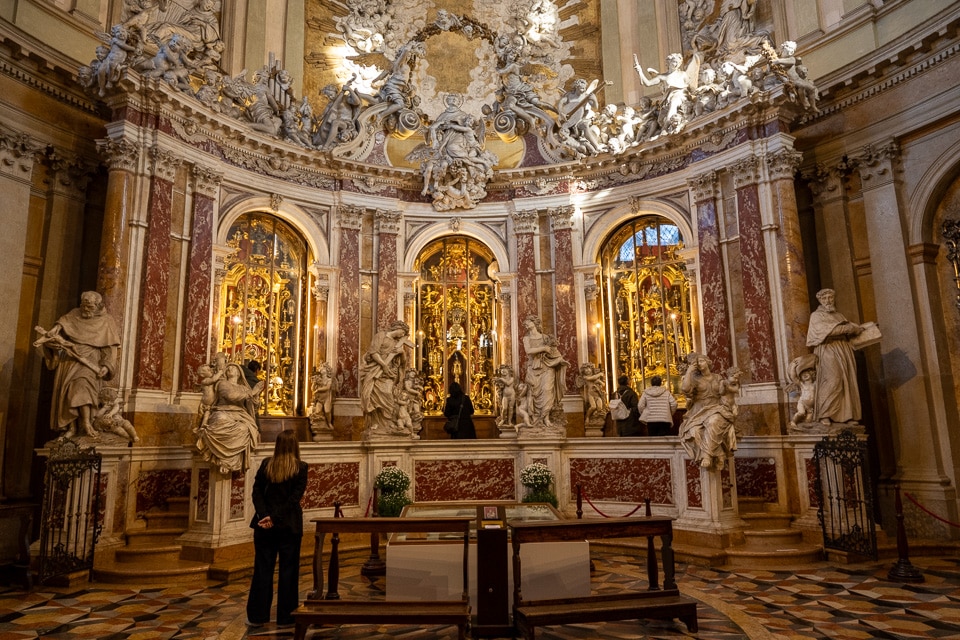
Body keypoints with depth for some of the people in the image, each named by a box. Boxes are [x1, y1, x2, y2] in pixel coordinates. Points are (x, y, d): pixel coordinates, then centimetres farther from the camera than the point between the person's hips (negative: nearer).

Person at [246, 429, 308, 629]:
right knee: (288, 570, 6)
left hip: (265, 524, 3)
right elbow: (295, 498, -14)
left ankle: (257, 615, 18)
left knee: (262, 569, 11)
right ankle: (285, 617, 12)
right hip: (289, 525, -3)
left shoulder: (266, 464, 1)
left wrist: (264, 515, -9)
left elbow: (257, 492, -3)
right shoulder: (301, 468, -8)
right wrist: (275, 518, -12)